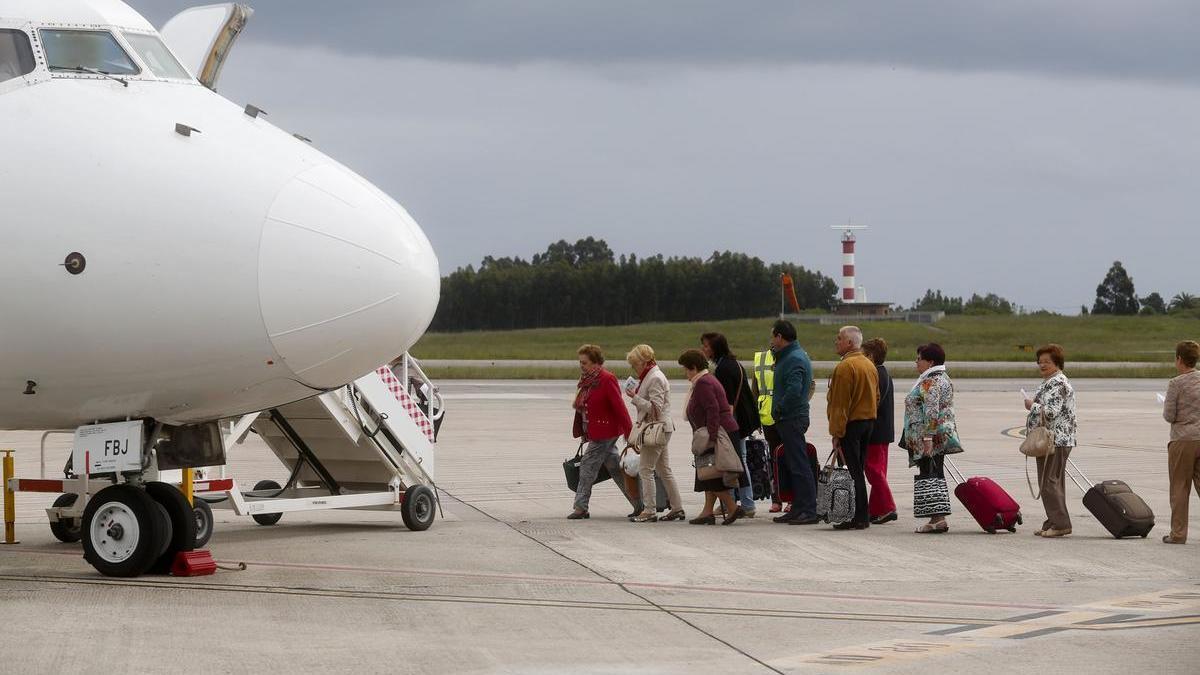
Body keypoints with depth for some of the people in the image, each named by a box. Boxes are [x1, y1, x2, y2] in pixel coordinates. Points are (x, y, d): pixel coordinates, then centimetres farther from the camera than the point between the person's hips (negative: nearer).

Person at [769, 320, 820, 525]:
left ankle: (809, 511, -11)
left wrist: (779, 409, -16)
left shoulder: (794, 359, -17)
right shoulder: (788, 356, 17)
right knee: (793, 465, 14)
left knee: (799, 466, -10)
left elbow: (794, 390, -27)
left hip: (793, 420, -11)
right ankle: (798, 509, 18)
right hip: (790, 420, 11)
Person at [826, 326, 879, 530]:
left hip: (851, 423, -9)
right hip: (869, 421, 9)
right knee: (858, 470, 13)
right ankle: (862, 516, 14)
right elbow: (877, 397, 19)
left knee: (853, 471, -7)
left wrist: (836, 433, -17)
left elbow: (840, 404, -18)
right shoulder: (870, 365, 14)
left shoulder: (845, 367, -15)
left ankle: (859, 518, -8)